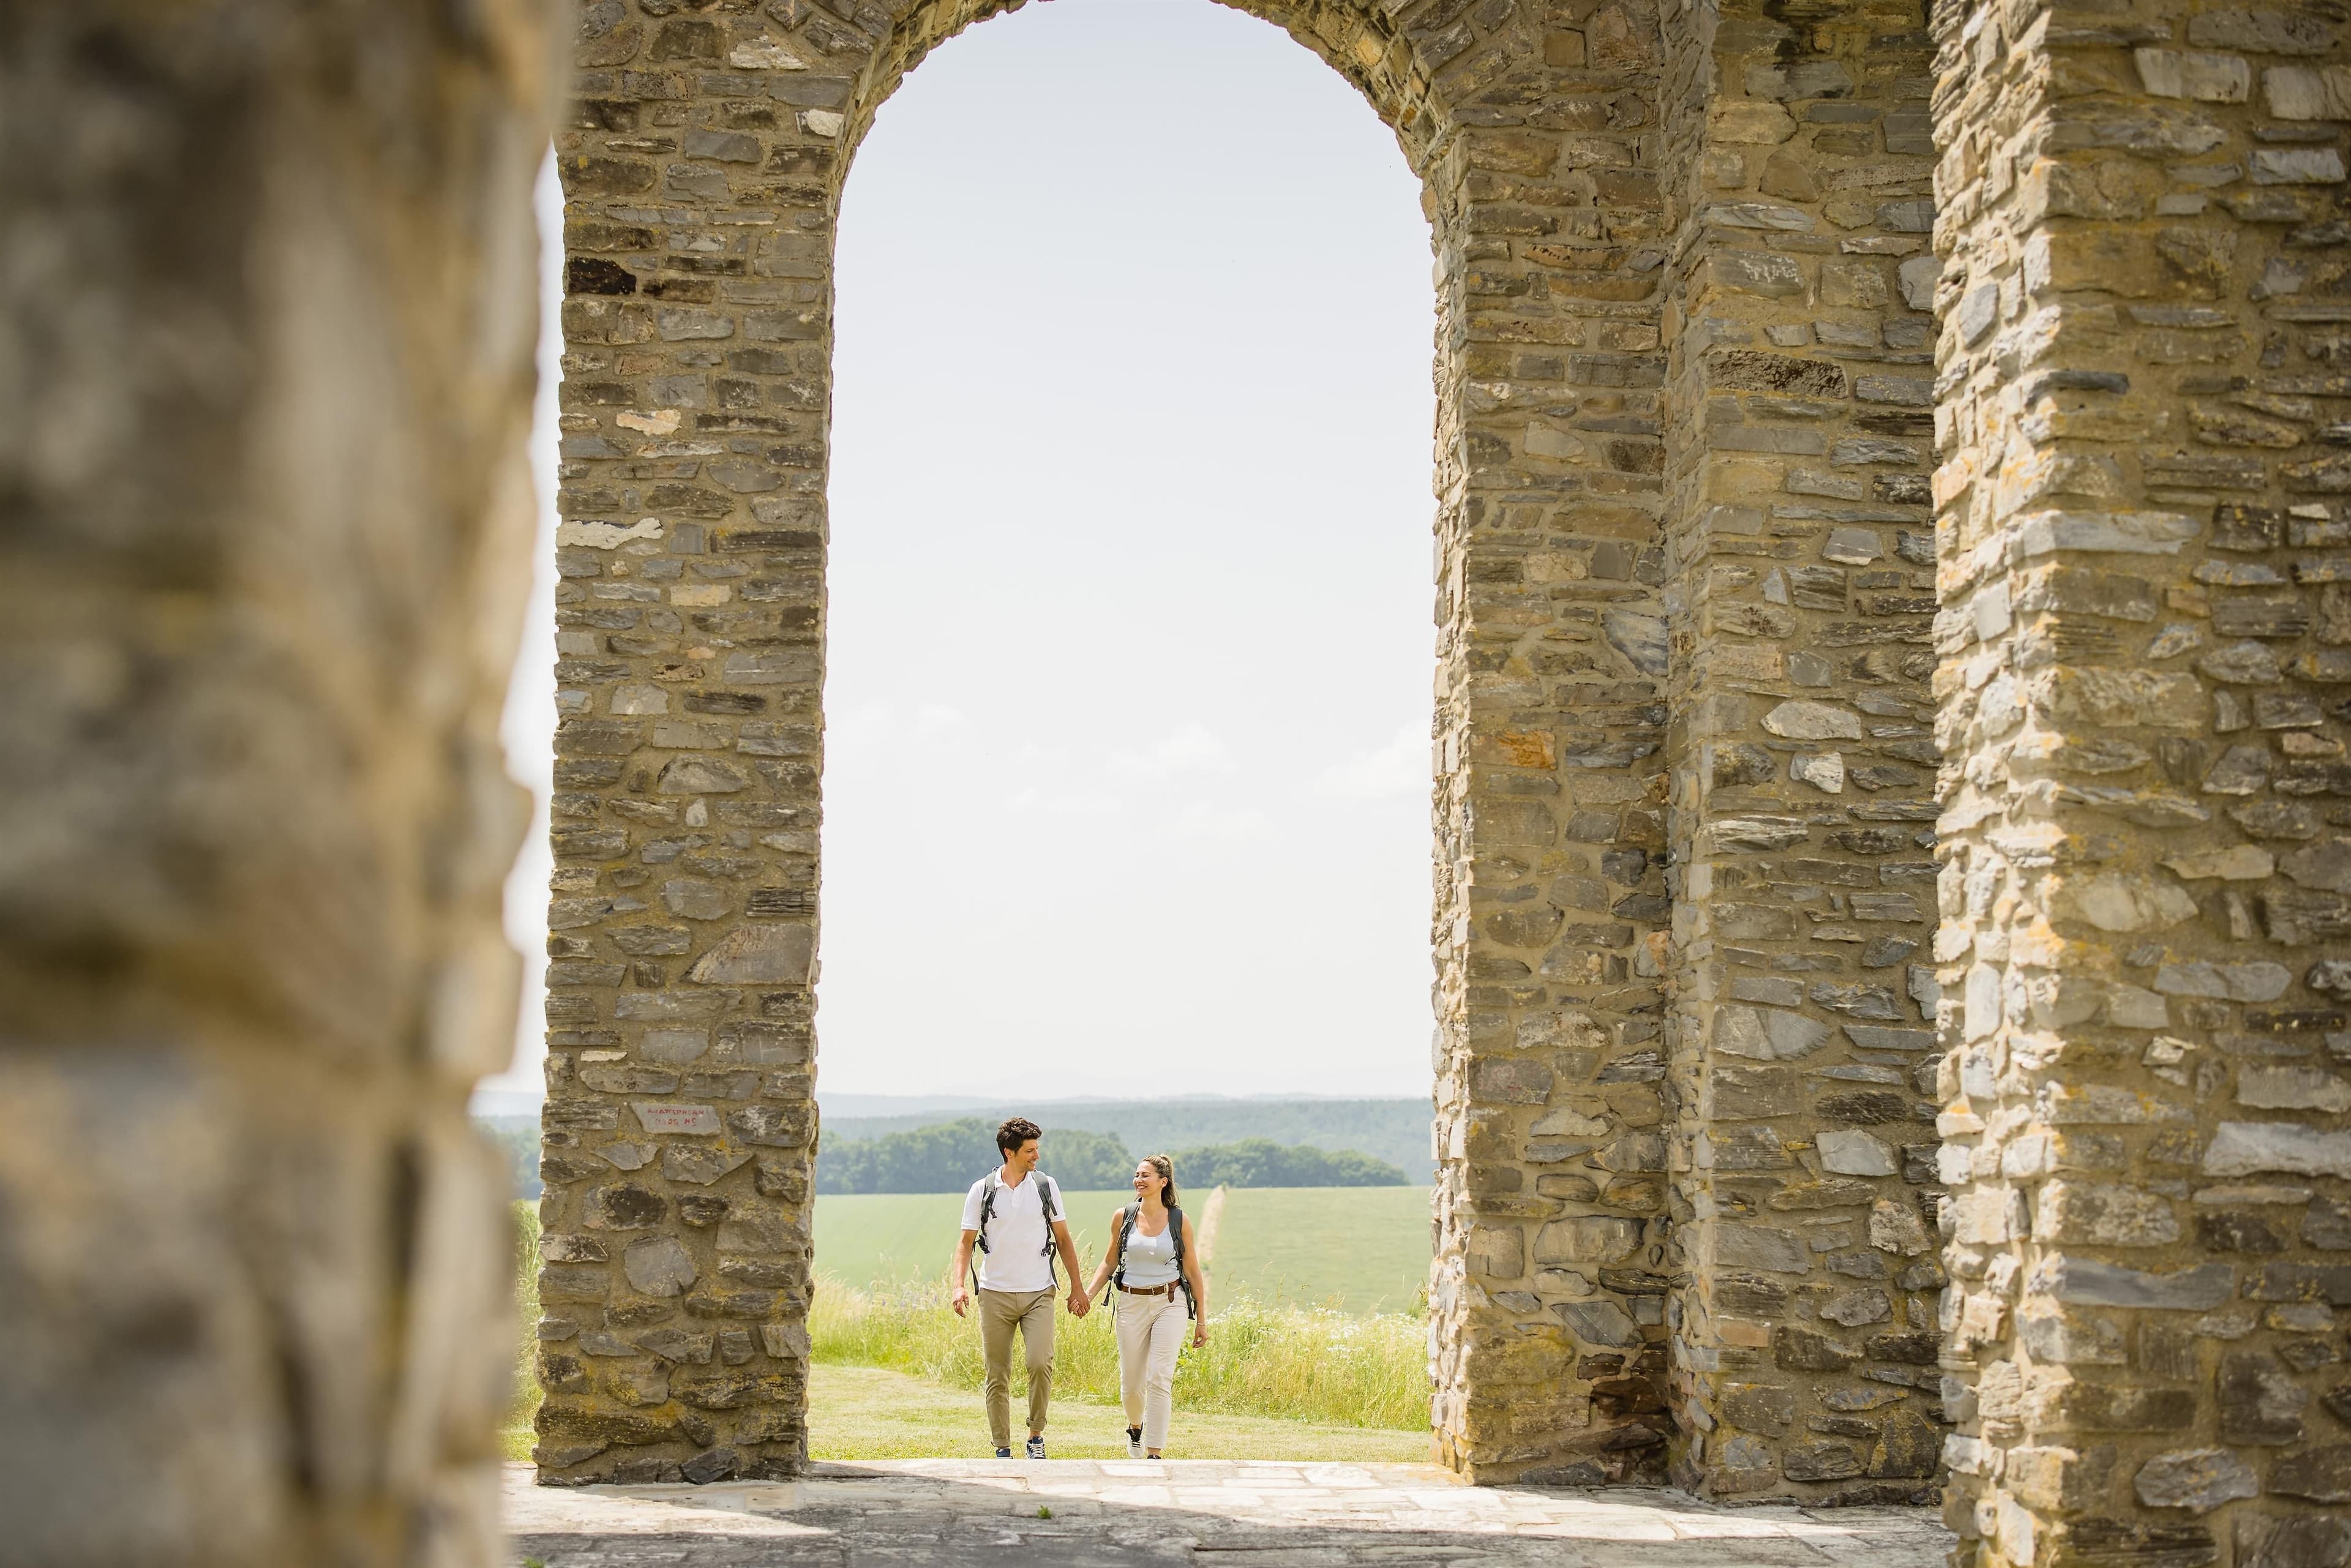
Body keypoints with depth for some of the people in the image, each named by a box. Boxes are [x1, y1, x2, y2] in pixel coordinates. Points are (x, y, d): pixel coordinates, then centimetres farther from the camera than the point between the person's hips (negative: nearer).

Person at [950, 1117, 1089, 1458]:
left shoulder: (1045, 1186, 4)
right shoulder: (981, 1191, 1)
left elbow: (1064, 1239, 11)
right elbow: (966, 1242, 4)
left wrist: (1077, 1287, 7)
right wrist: (959, 1285, -11)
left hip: (1038, 1293, 0)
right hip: (995, 1295, 0)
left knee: (1040, 1363, -17)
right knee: (997, 1376, 2)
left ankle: (1036, 1436, 1)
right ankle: (1002, 1449, 10)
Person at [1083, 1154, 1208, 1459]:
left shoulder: (1179, 1221, -2)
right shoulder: (1122, 1217, 1)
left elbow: (1193, 1272, 5)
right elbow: (1110, 1262, 13)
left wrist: (1201, 1320, 6)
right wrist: (1087, 1294, -1)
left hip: (1170, 1303, -2)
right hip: (1131, 1304, 2)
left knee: (1160, 1379, -13)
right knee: (1131, 1383, 9)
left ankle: (1154, 1454, -10)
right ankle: (1135, 1428, 41)